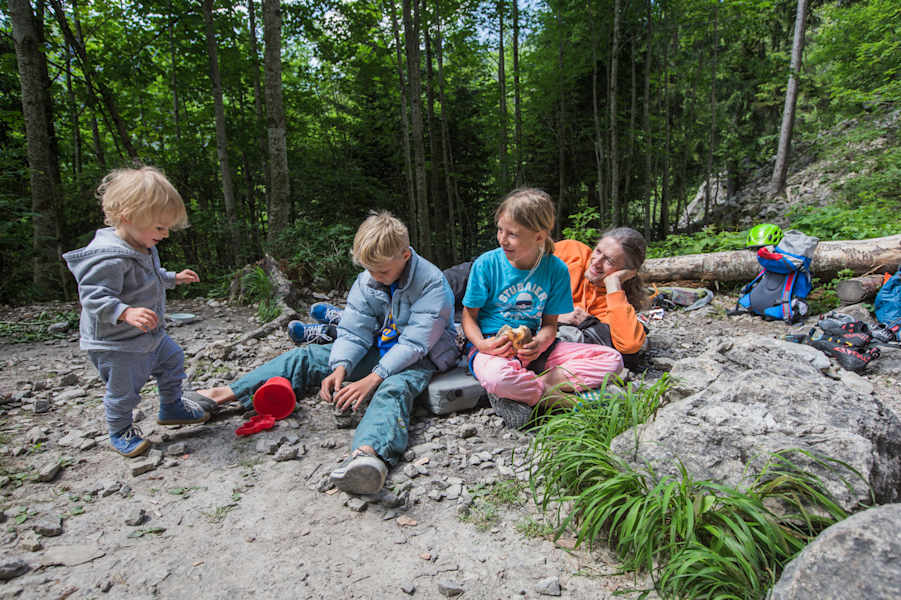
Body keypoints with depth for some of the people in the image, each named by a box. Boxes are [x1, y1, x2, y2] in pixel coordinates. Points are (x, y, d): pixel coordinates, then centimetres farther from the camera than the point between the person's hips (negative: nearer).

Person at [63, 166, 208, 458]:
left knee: (172, 360, 21)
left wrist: (175, 278, 19)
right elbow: (93, 297, -33)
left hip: (151, 336, 9)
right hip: (116, 344, -9)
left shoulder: (143, 249, 4)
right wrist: (127, 313, -45)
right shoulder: (108, 258, -29)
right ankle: (120, 432, 32)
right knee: (123, 389, 6)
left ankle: (171, 408, 42)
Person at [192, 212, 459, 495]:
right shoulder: (367, 281, -2)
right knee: (305, 357, -3)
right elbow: (352, 332, -5)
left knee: (393, 388, -41)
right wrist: (340, 369, -24)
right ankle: (226, 394, 0)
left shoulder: (432, 283, -20)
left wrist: (372, 379, -32)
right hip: (377, 350, 6)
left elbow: (414, 343, -25)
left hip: (418, 358, -6)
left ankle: (368, 452, -71)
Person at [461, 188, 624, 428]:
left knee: (612, 359, -11)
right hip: (494, 345, -3)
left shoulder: (556, 269, -3)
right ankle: (557, 398, -14)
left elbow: (550, 323, 3)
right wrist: (482, 344, -22)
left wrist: (539, 343, -21)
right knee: (497, 376, -42)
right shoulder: (486, 264, -8)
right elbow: (469, 315, -1)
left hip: (534, 347, 4)